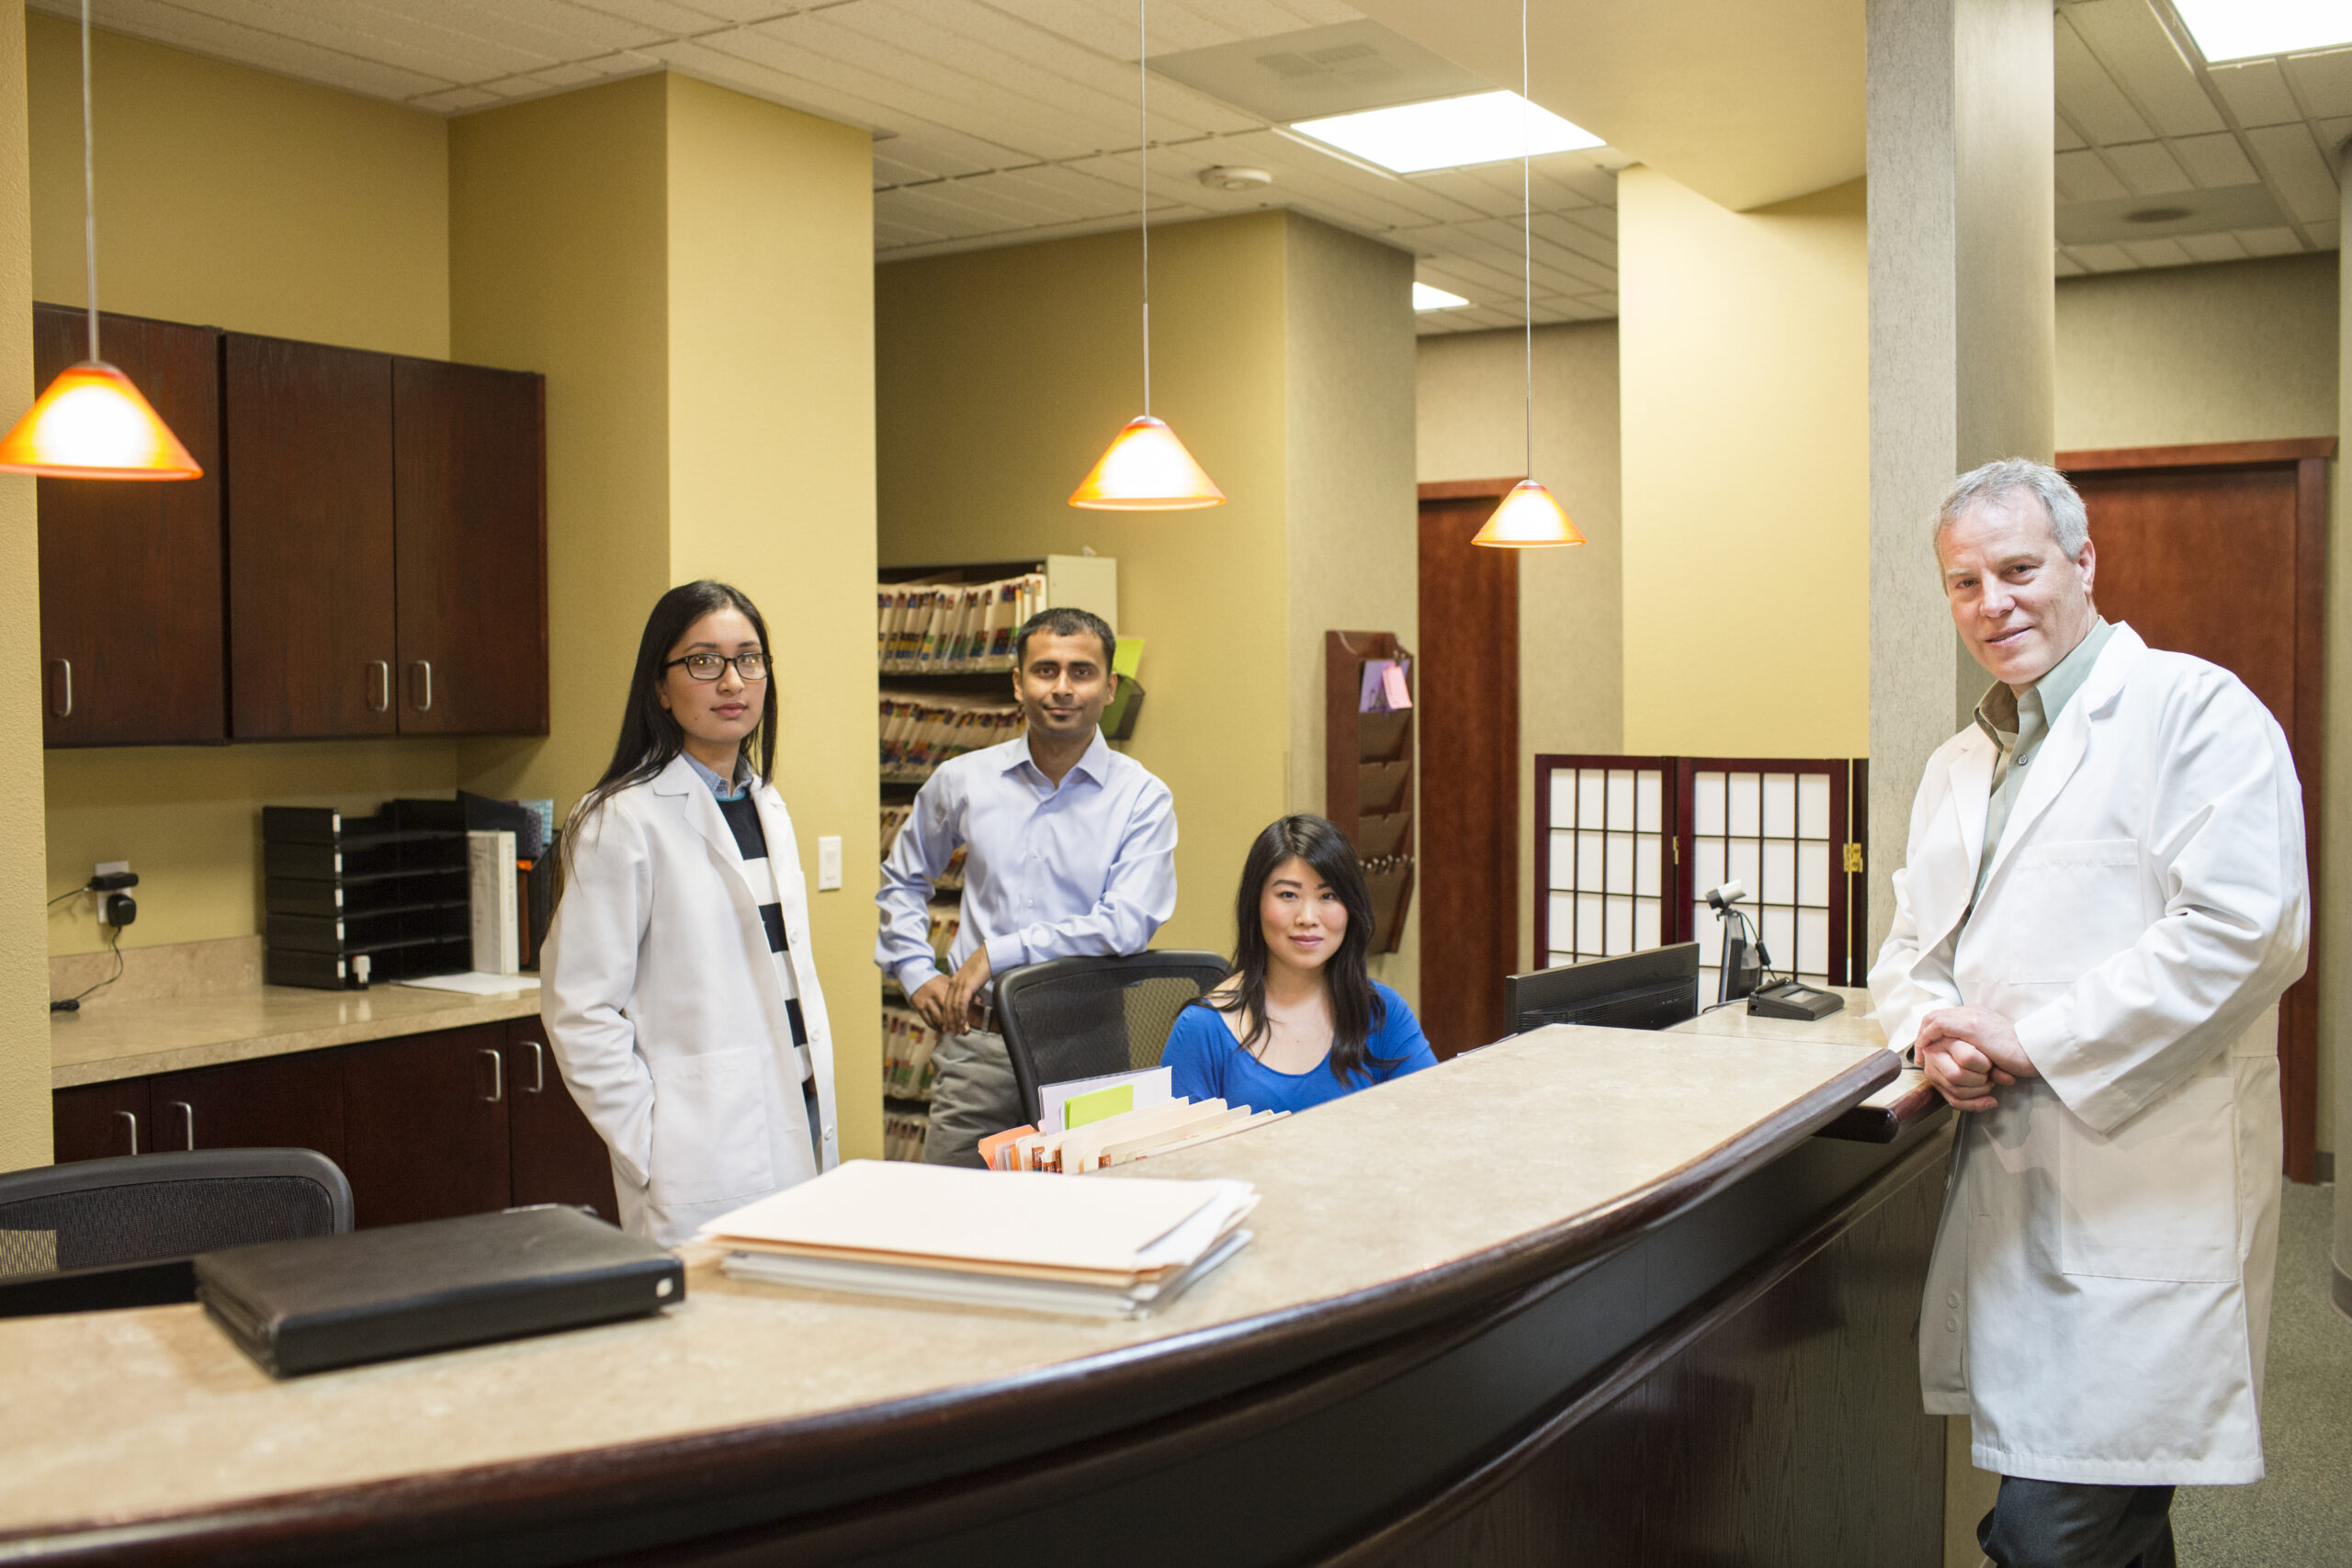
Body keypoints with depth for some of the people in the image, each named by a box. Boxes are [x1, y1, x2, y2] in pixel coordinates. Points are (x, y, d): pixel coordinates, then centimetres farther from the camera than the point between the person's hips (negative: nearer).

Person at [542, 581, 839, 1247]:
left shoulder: (769, 809, 13)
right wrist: (650, 1151, -14)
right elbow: (579, 1007, -12)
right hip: (705, 1161, -7)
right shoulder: (624, 822, -10)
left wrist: (820, 1110, 14)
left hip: (799, 1136, 7)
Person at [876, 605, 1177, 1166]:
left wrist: (997, 952, -14)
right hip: (976, 1044, 2)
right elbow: (902, 879, 23)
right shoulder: (962, 781, 6)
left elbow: (1126, 925, -16)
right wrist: (916, 973, 11)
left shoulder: (1143, 798, -3)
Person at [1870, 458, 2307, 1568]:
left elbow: (2245, 930, -18)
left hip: (2142, 1206, -7)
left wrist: (2031, 1040, -16)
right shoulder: (1957, 765, 18)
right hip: (2004, 1185, 7)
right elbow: (1911, 947, 21)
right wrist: (1933, 1035, -2)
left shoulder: (2196, 711, -6)